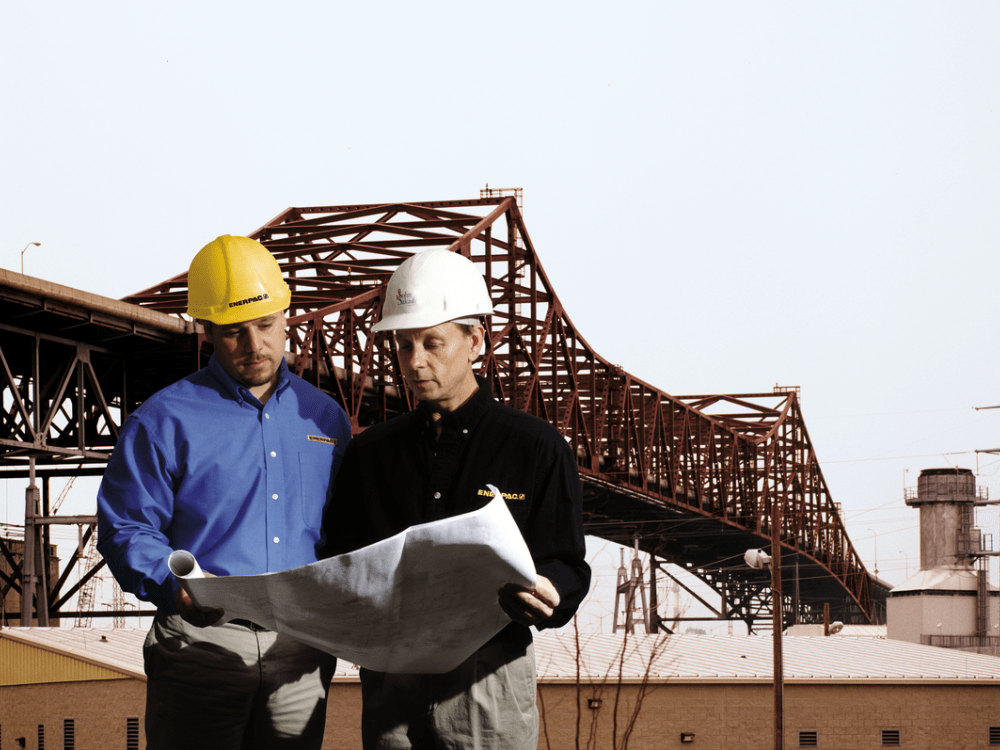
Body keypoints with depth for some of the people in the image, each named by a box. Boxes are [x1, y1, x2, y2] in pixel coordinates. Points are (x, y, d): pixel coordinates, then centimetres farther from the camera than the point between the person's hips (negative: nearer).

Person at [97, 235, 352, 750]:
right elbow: (125, 529, -2)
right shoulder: (164, 420, 1)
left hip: (302, 649, 4)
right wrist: (174, 584, -21)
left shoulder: (324, 417, 15)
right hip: (201, 644, -4)